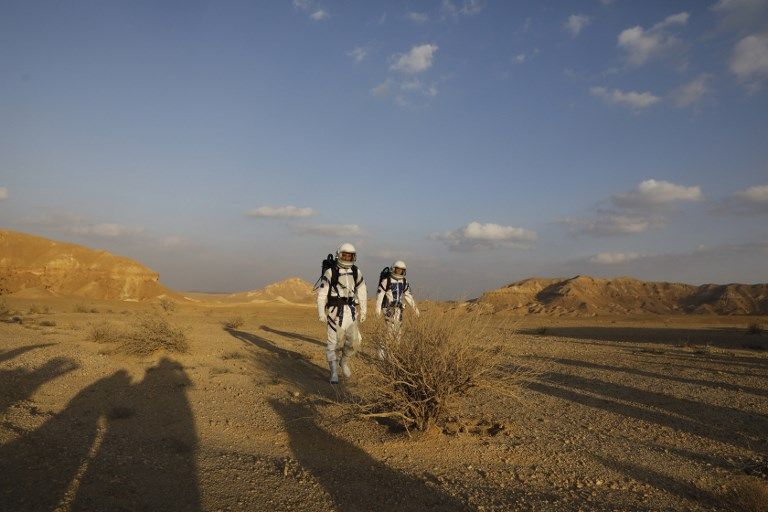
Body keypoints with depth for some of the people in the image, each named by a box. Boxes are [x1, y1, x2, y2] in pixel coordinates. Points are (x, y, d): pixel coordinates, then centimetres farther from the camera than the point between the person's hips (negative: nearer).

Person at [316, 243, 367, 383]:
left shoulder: (357, 272, 6)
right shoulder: (330, 272, -5)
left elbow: (362, 293, 12)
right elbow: (322, 294, -5)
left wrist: (363, 312, 10)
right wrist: (321, 312, -13)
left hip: (351, 311, 3)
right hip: (335, 311, -3)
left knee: (354, 341, -1)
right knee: (334, 342, -4)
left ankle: (344, 362, 27)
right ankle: (334, 372, 4)